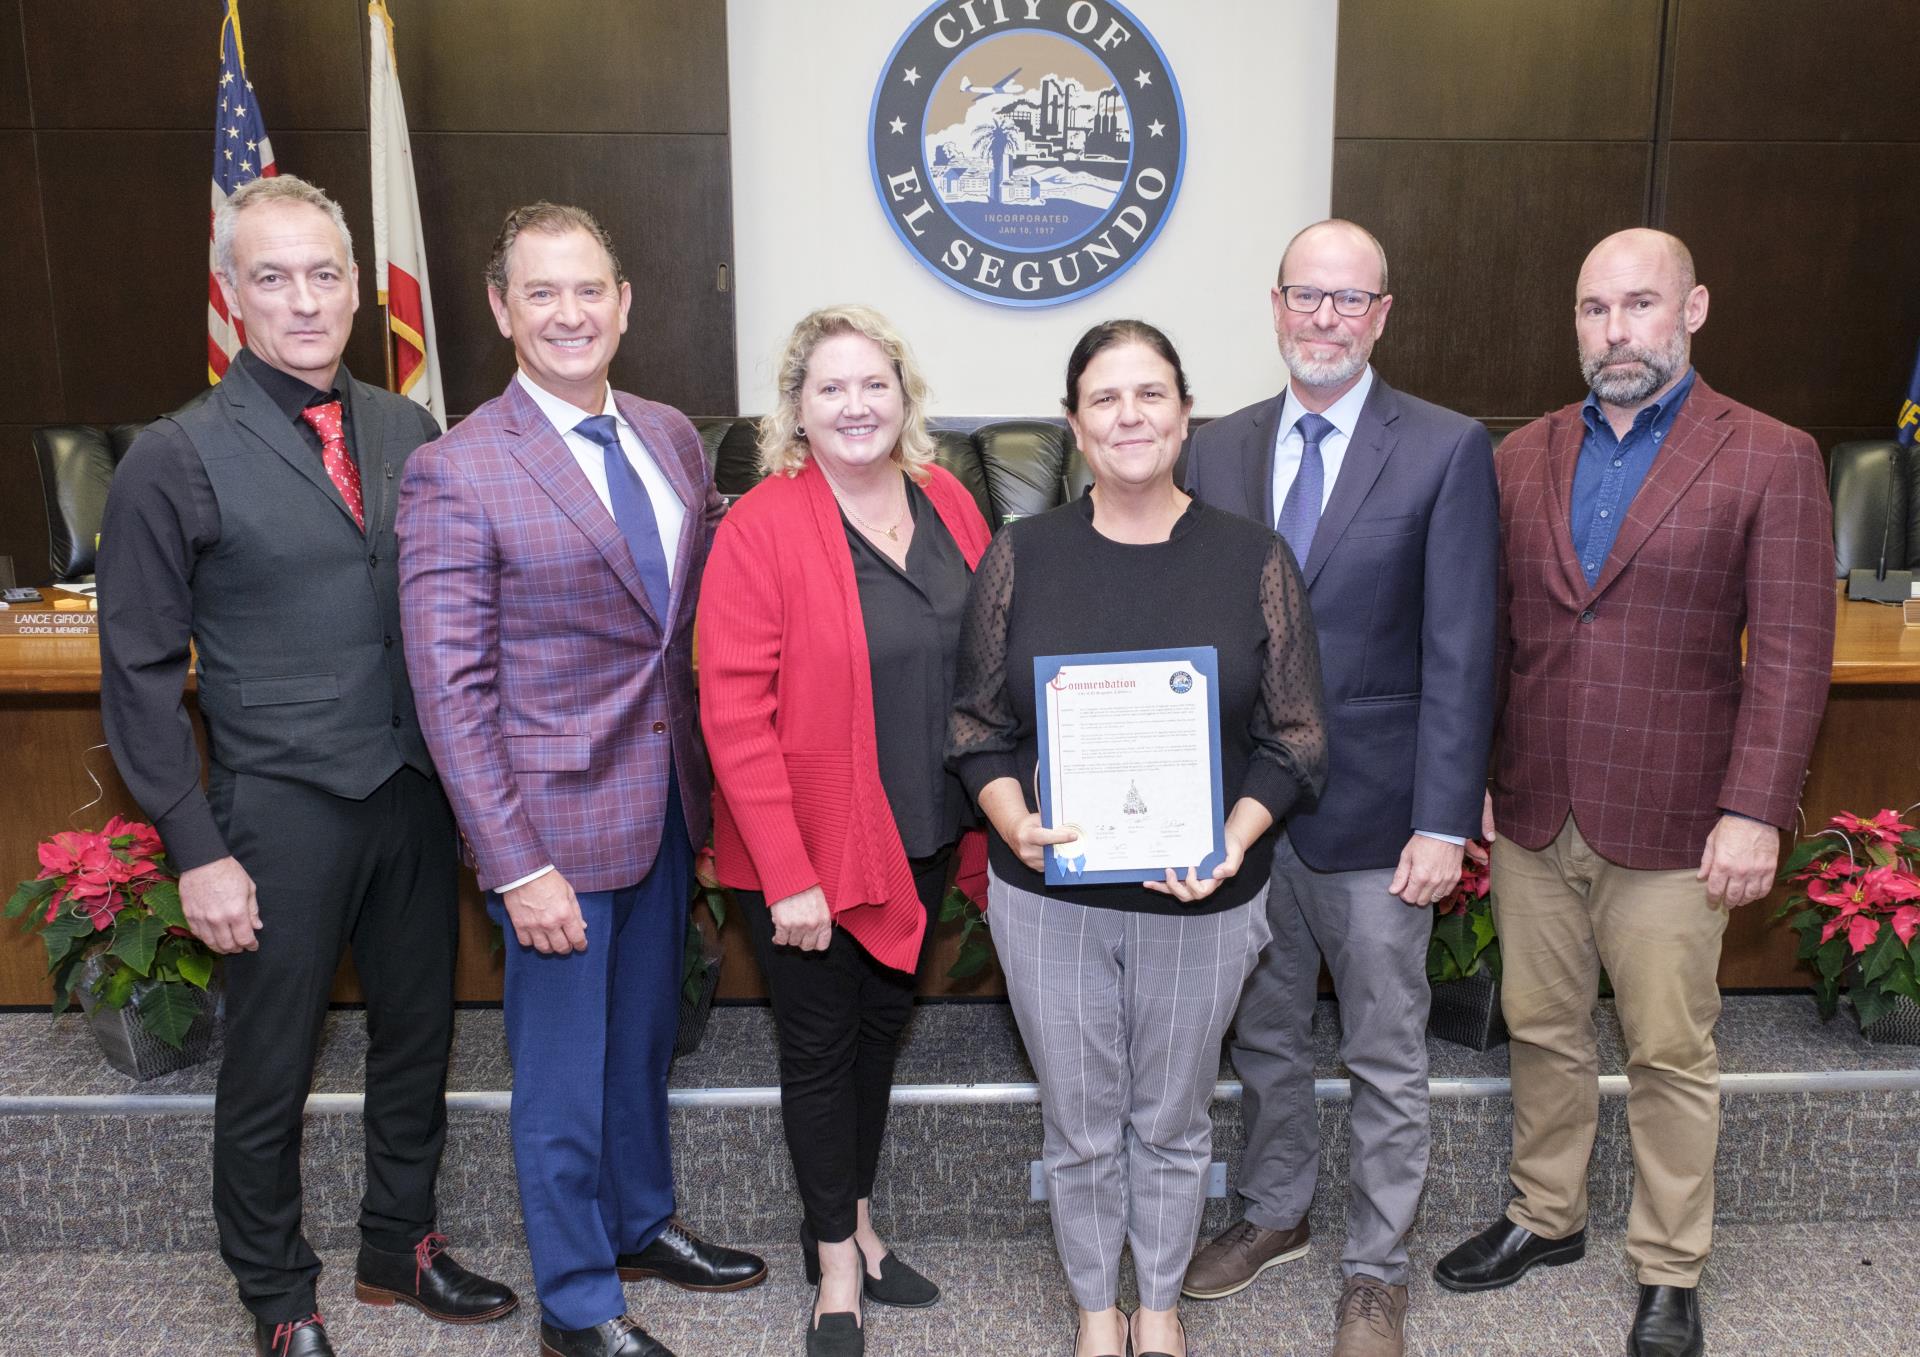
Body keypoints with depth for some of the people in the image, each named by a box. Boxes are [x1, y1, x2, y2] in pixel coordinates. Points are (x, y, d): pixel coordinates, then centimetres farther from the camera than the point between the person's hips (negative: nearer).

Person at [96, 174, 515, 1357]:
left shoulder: (409, 432, 3)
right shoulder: (176, 458, -8)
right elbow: (141, 671, -7)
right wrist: (196, 850, -10)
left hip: (417, 793, 4)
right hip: (280, 813, -4)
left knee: (418, 1039, 18)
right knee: (269, 1076, 12)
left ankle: (400, 1247, 41)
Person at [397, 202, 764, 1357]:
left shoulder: (673, 437, 5)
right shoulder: (456, 472, -14)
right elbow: (452, 690, -16)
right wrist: (517, 865, -19)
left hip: (667, 804, 6)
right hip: (557, 817, -6)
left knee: (644, 1040, 24)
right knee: (563, 1069, 11)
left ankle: (641, 1225, 47)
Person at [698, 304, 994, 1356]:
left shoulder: (947, 502, 1)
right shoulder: (760, 527, -15)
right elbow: (733, 711, -18)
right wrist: (788, 875, -20)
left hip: (922, 836, 5)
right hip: (809, 849, -5)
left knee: (883, 1024, 20)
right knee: (820, 1043, 11)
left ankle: (853, 1219, 42)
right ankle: (836, 1263, 31)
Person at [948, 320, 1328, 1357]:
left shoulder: (1254, 559, -3)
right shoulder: (1021, 555, -2)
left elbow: (1293, 739, -1)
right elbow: (976, 723, 1)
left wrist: (1232, 844, -17)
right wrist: (1014, 822, -17)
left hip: (1204, 896, 0)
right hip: (1048, 892, 0)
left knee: (1172, 1119, 17)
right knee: (1079, 1122, 15)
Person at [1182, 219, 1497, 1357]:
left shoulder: (1448, 451, -7)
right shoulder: (1219, 449, 4)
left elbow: (1460, 654, -10)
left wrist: (1444, 823, -14)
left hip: (1373, 813, -3)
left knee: (1387, 1059, 11)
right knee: (1264, 1032, 20)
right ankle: (1276, 1211, 42)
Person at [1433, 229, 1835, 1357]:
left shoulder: (1772, 460, -4)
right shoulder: (1523, 459, 7)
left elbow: (1790, 656, -8)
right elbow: (1488, 631, 9)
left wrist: (1753, 811, -14)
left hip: (1666, 827, -3)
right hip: (1532, 813, 4)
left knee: (1670, 1053, 9)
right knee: (1543, 1030, 17)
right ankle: (1546, 1217, 37)